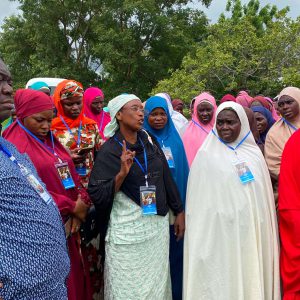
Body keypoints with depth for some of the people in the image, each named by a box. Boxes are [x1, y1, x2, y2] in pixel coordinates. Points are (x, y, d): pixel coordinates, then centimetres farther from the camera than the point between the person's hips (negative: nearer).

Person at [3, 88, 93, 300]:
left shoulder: (51, 140, 13)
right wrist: (72, 207, -14)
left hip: (69, 223, 7)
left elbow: (72, 174, 10)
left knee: (74, 275, 15)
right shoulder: (15, 145, -12)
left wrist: (82, 204, -7)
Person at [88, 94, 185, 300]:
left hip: (158, 225, 5)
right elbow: (97, 196, -15)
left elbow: (166, 178, 10)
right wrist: (122, 173, -27)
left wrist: (179, 211, 11)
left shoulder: (149, 142, 4)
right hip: (128, 231, -4)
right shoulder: (109, 150, -10)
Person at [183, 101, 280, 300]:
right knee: (223, 276, 2)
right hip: (221, 231, -4)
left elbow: (265, 192, 12)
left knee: (253, 273, 10)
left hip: (253, 230, 4)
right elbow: (201, 201, -6)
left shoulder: (254, 152, 7)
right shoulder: (206, 155, -5)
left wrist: (265, 231, 10)